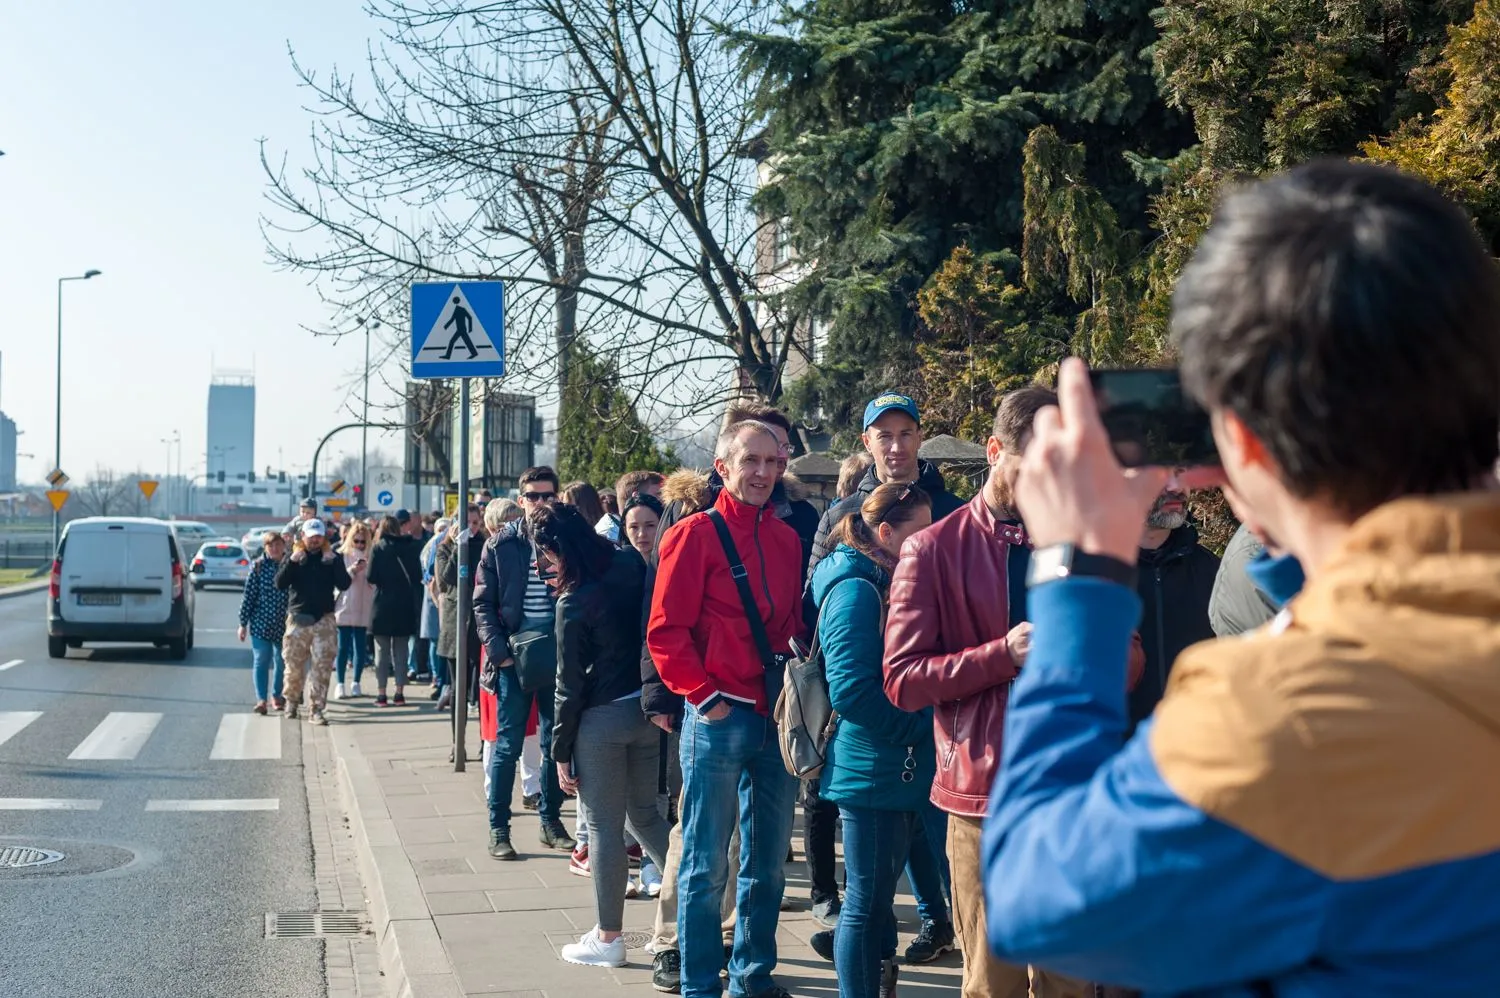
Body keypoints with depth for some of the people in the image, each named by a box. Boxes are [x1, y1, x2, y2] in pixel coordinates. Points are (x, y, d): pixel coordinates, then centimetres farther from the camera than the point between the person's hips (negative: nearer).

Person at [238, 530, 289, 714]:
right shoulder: (258, 566, -4)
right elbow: (248, 595, -3)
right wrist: (243, 623, -5)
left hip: (284, 623, 2)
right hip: (261, 622, -2)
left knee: (282, 662, 12)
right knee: (261, 661, -4)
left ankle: (278, 696, 28)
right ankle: (261, 699, -4)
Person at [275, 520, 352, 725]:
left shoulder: (332, 558, 6)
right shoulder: (293, 557, 6)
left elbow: (344, 584, -6)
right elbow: (279, 583, -7)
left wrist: (333, 561, -16)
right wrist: (293, 561, -17)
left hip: (324, 621, 0)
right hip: (298, 618, 0)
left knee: (321, 667, -4)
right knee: (294, 666, 6)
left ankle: (316, 709, 0)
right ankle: (291, 702, 27)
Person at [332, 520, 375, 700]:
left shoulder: (370, 556, 5)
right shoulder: (342, 555, 1)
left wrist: (368, 570, -12)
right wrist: (352, 570, -16)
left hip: (363, 609, 2)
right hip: (344, 608, -2)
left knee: (360, 647, 4)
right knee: (343, 647, 0)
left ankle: (356, 683, 13)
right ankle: (340, 684, 3)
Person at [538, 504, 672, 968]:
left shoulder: (574, 603, -16)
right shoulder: (633, 568, -1)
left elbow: (569, 684, -11)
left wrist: (561, 750, -3)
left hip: (602, 719, -6)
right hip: (646, 708, 6)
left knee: (604, 826, 5)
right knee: (645, 814, 20)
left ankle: (609, 938, 14)